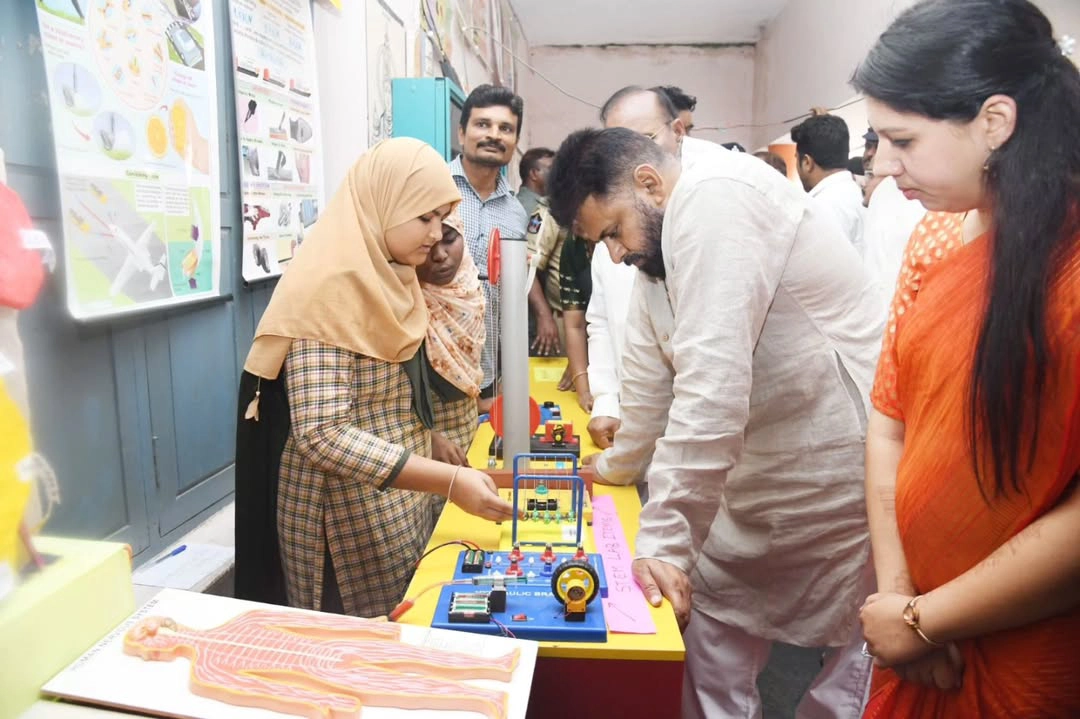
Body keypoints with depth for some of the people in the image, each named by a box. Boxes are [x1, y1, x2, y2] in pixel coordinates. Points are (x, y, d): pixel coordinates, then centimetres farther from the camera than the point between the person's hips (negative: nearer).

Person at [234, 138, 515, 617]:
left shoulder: (390, 279, 5)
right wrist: (448, 481, -30)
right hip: (349, 516, -8)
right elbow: (321, 435, -27)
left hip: (399, 503, 8)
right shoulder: (328, 286, -21)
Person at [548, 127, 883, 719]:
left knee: (852, 654, 8)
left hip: (838, 476, -9)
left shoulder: (716, 197, -22)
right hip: (759, 478, 9)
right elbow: (649, 373, 16)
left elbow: (710, 389, -28)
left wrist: (662, 540, -23)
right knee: (709, 616, 15)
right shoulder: (660, 242, 7)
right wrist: (616, 465, 26)